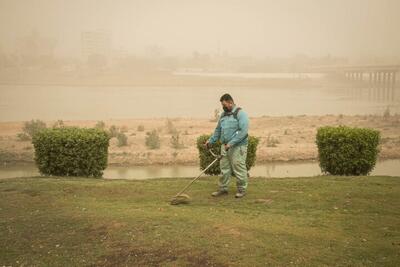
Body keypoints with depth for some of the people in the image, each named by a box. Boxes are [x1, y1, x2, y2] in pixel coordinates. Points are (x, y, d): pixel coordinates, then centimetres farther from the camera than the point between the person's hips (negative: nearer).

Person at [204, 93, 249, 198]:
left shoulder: (240, 113, -9)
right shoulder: (223, 114, 16)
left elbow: (243, 131, -19)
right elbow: (218, 130, 24)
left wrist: (231, 143, -21)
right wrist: (210, 140, 13)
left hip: (237, 147, -7)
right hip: (225, 146, 7)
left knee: (239, 168, -3)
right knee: (224, 168, 7)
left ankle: (242, 190, 8)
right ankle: (223, 188, 15)